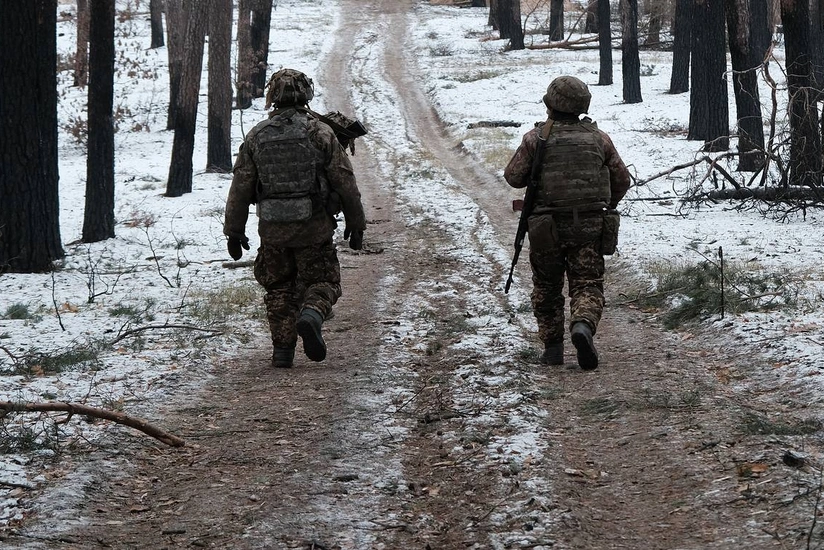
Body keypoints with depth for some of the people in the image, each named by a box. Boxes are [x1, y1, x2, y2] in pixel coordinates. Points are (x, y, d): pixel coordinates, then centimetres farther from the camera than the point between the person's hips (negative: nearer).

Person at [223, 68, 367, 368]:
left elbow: (240, 188, 4)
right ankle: (311, 315, -22)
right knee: (322, 282, 8)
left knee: (280, 288, 15)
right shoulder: (320, 132, -5)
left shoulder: (257, 136, 2)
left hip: (272, 229, 2)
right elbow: (345, 182, -3)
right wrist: (355, 223, 7)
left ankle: (282, 350, 10)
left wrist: (234, 231, 12)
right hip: (314, 227, -2)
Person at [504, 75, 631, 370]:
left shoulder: (537, 138, -5)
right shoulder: (598, 138, 4)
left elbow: (514, 176, -1)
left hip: (547, 226, -1)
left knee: (547, 288, 14)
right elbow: (622, 180, 10)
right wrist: (605, 207, 26)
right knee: (588, 285, 1)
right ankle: (583, 325, -27)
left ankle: (552, 346, 12)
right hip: (590, 226, 1)